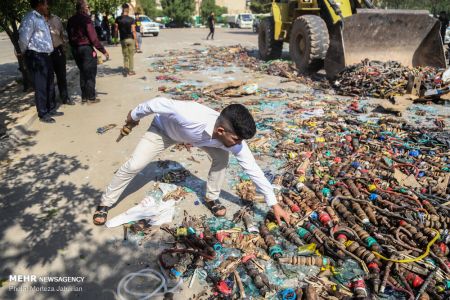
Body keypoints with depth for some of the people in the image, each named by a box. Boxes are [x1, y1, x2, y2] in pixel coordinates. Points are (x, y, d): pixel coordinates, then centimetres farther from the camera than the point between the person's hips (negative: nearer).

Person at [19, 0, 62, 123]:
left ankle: (51, 109, 29)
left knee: (50, 85, 16)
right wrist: (23, 52, -5)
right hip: (36, 57, -9)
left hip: (45, 56, 9)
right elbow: (23, 37, -20)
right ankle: (43, 114, 6)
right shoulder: (30, 18, -16)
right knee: (41, 87, -3)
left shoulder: (41, 18, 15)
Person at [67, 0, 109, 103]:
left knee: (83, 73, 16)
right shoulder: (86, 19, -13)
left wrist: (74, 48, 20)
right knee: (90, 74, 1)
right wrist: (103, 50, -15)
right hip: (86, 48, -7)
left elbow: (70, 37, 12)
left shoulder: (71, 20, 9)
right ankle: (91, 97, 4)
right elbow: (93, 38, -18)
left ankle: (84, 97, 18)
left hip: (75, 49, 7)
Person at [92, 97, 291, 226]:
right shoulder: (190, 116, -49)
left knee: (221, 157, -16)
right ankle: (105, 203, 15)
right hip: (164, 128, -3)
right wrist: (134, 115, -12)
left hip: (197, 136, 3)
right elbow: (159, 103, -31)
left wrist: (274, 203, -18)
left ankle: (212, 198, 8)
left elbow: (252, 169, -23)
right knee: (134, 165, -7)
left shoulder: (233, 137, -32)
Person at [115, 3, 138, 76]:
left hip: (123, 39, 2)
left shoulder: (118, 19, -2)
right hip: (131, 39, -2)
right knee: (131, 55, 8)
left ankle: (126, 68, -8)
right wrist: (136, 41, -6)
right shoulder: (131, 19, -7)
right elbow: (133, 31, -11)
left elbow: (116, 30, 0)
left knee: (125, 56, 12)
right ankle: (131, 71, 13)